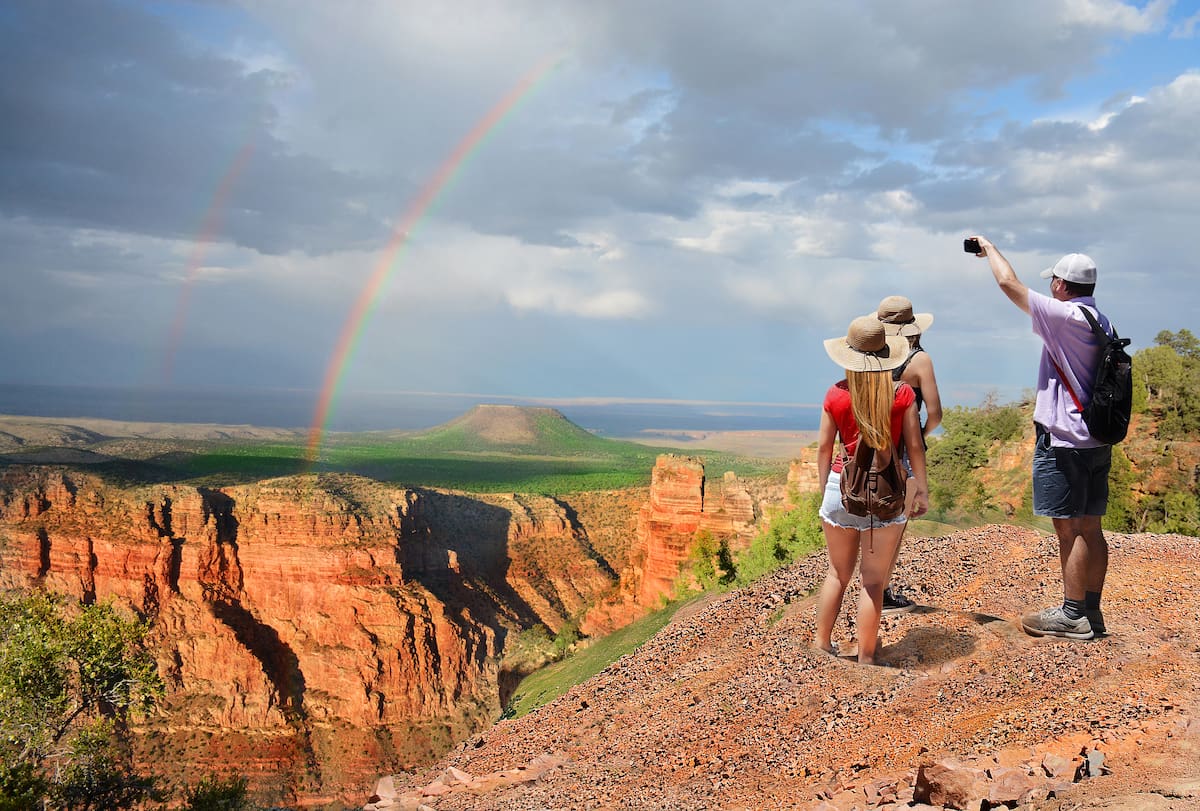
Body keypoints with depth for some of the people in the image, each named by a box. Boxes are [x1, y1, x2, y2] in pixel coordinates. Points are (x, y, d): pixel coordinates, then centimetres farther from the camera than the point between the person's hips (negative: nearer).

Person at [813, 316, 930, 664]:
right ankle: (865, 659, 12)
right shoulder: (902, 394, -6)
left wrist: (825, 488, 16)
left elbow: (824, 447, 4)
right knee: (873, 581, 6)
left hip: (842, 488, 2)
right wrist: (922, 489, 9)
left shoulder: (836, 395, -2)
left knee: (837, 574, 18)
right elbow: (915, 446, -2)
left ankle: (821, 644, 27)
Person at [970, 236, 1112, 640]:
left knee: (1070, 529, -4)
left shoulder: (1066, 316, -15)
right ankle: (1091, 610, 17)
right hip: (1097, 439, 9)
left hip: (1063, 441, -9)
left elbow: (1009, 283, -11)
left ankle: (1072, 615, 1)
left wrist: (989, 248, 6)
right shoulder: (1104, 324, 12)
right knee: (1090, 528, 11)